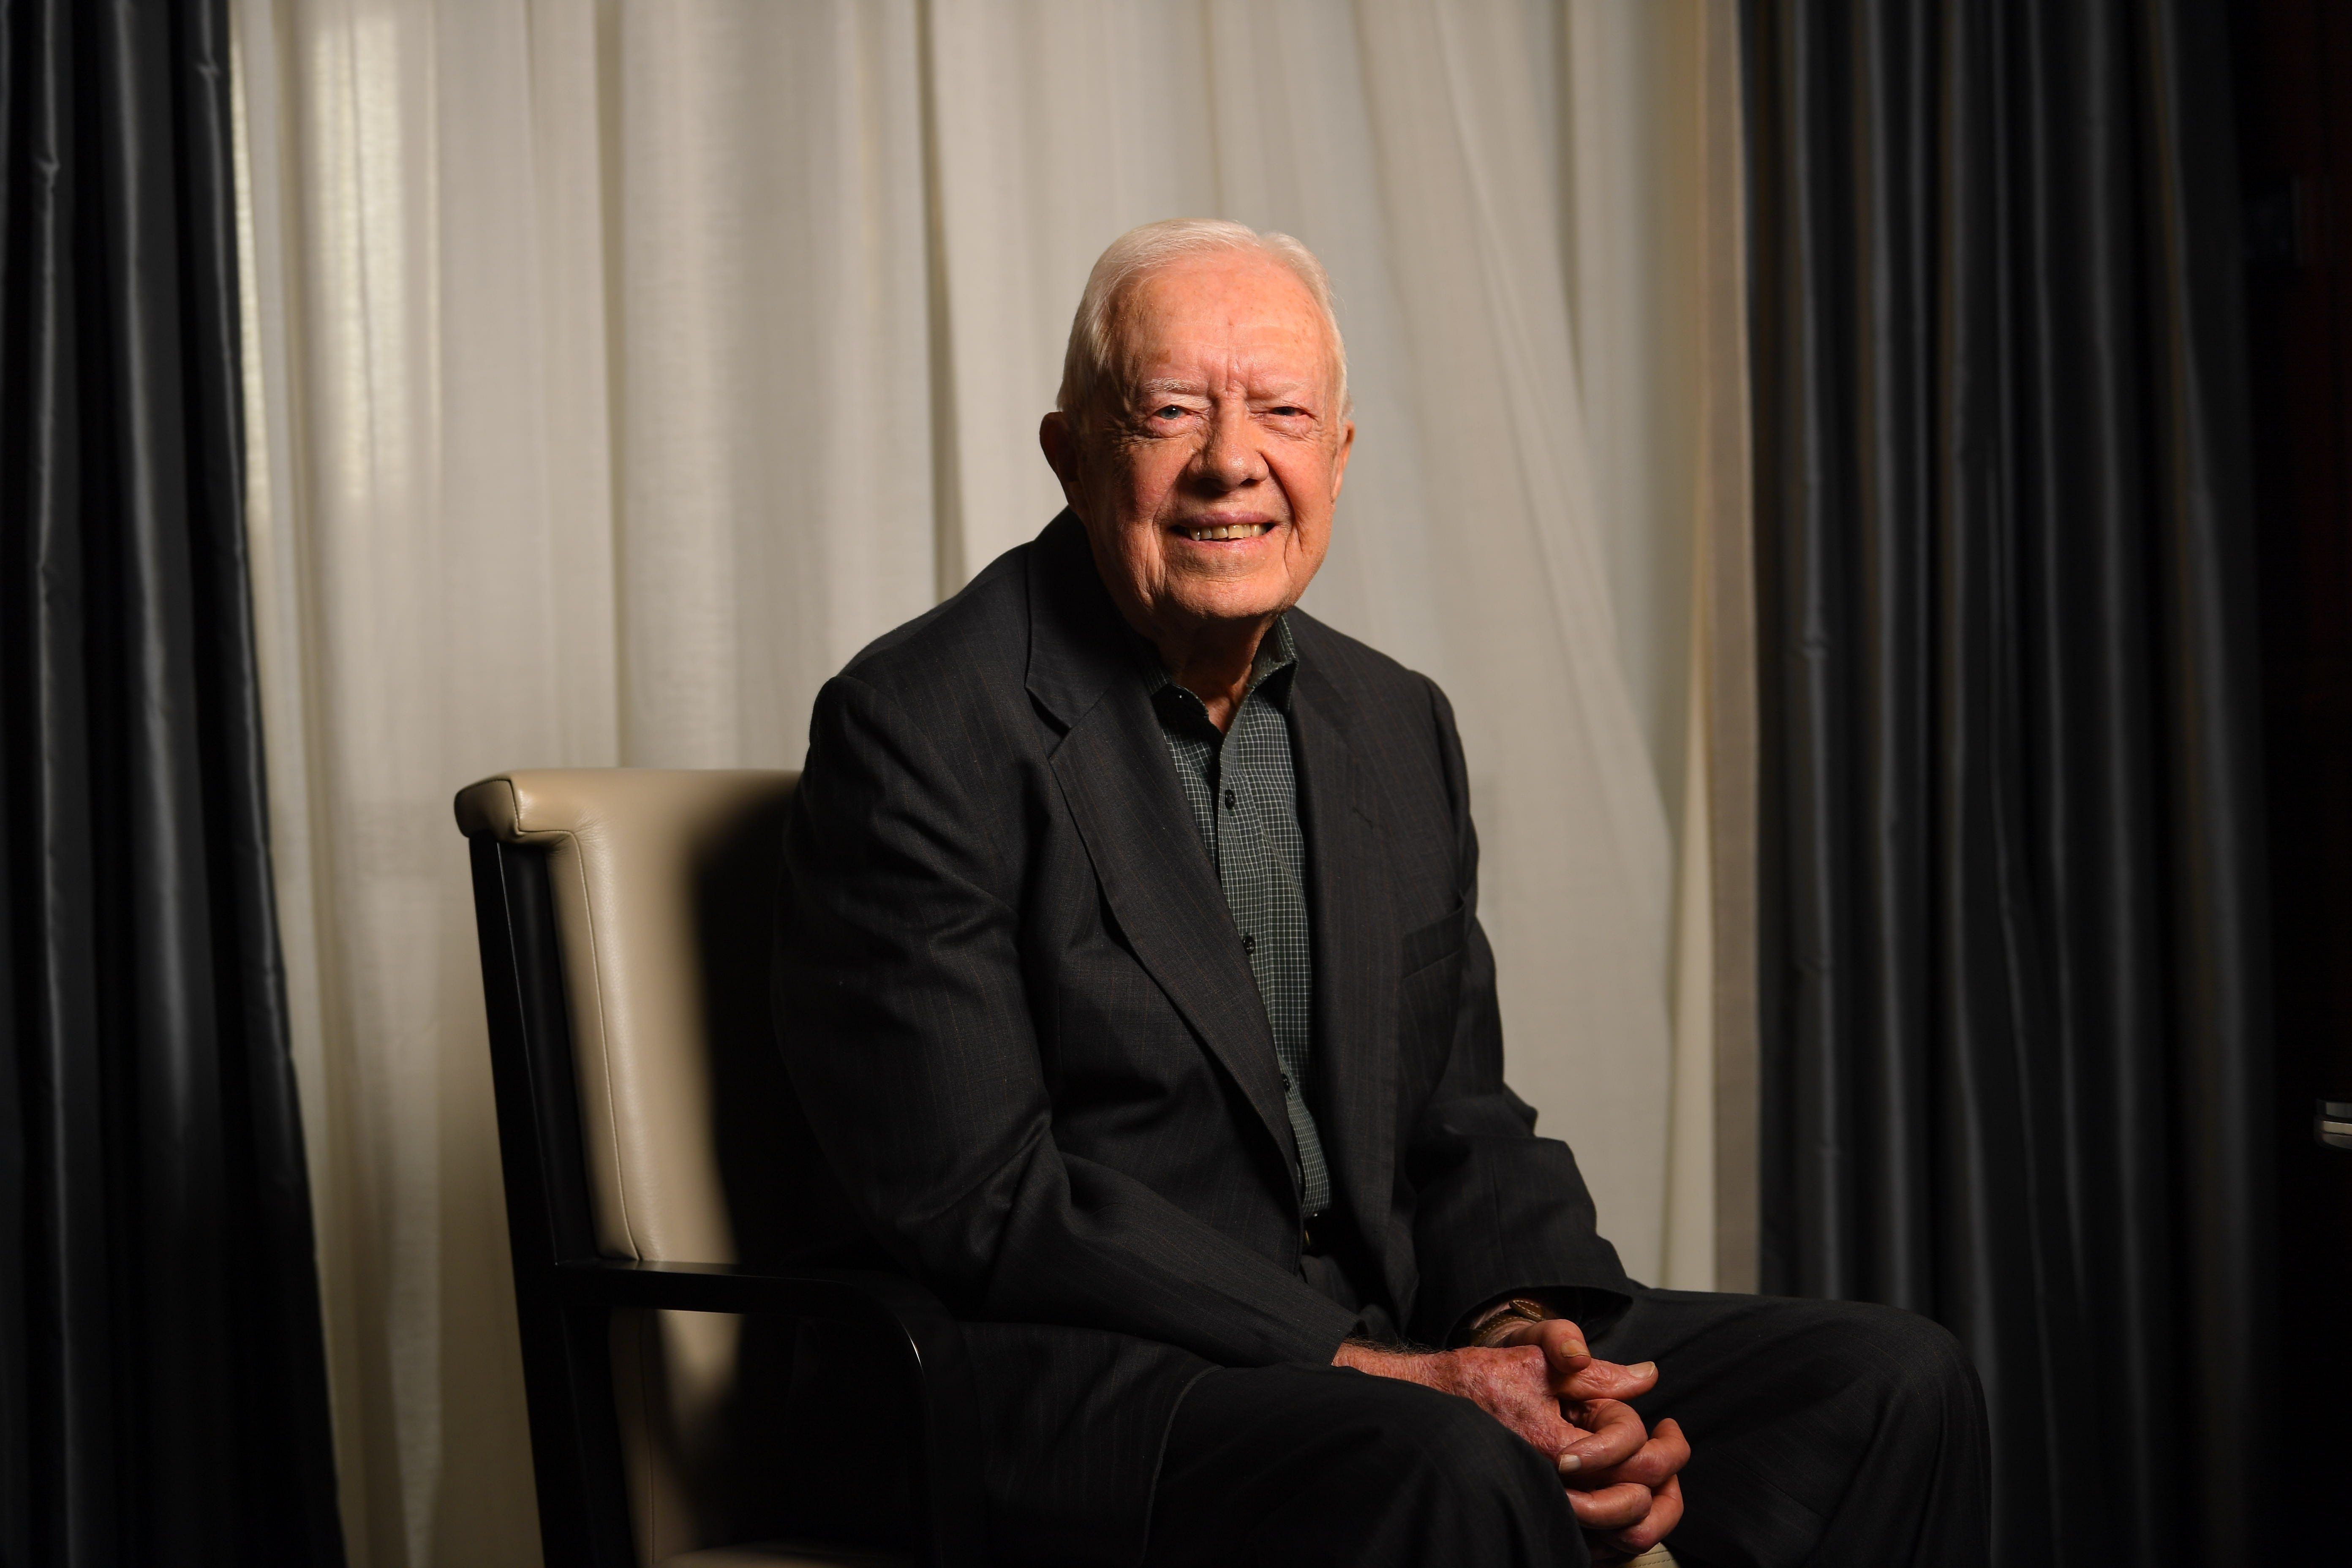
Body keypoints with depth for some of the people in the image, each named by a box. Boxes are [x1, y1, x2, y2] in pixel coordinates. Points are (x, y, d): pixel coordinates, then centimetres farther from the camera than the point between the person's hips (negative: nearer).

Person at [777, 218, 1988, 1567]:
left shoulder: (1399, 726, 13)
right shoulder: (921, 728, -10)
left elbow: (1463, 1127, 13)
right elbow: (976, 1199, -16)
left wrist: (1524, 1329, -10)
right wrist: (1385, 1376, -20)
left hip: (1387, 1345, 7)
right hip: (1062, 1382, -7)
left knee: (1892, 1386, -8)